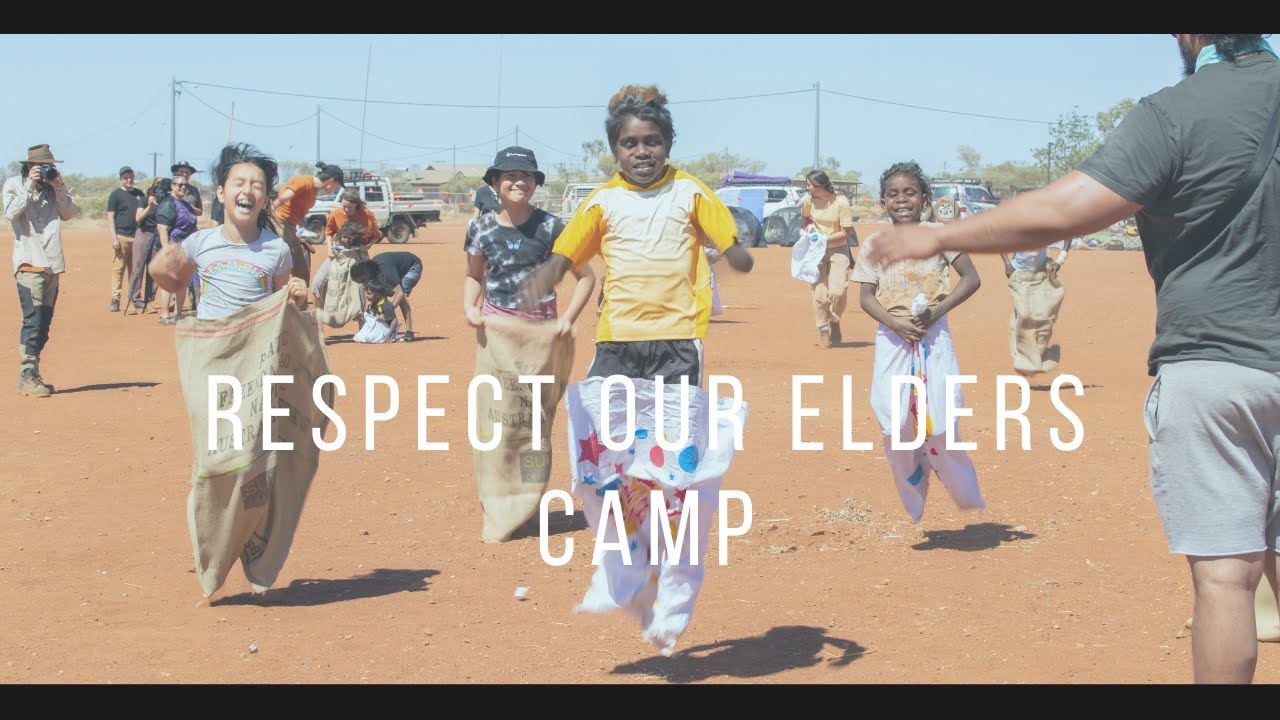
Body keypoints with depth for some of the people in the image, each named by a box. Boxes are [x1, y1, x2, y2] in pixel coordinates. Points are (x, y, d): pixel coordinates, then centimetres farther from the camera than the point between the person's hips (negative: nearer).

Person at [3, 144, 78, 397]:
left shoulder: (53, 188, 15)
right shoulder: (14, 185, 1)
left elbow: (70, 213, 8)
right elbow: (11, 213, -14)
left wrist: (59, 187, -2)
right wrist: (30, 185, -14)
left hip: (52, 264, 6)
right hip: (29, 262, -6)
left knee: (43, 324, 7)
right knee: (33, 320, -14)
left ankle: (31, 376, 13)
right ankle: (27, 377, -13)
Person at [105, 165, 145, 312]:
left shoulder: (140, 194, 16)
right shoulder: (116, 194, 1)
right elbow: (110, 217, -4)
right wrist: (114, 238, -13)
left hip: (137, 236, 5)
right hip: (121, 237, -5)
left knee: (135, 269, 7)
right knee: (118, 268, -7)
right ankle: (115, 299, -8)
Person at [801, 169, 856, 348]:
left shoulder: (841, 202, -16)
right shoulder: (809, 201, -3)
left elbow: (847, 232, -15)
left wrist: (824, 238, -19)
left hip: (838, 250, -3)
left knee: (838, 291, -14)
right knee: (819, 293, -3)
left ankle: (835, 323, 13)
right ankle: (823, 330, 10)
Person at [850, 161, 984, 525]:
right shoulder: (875, 243, 4)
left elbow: (971, 279, -2)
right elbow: (866, 296, 3)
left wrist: (936, 311, -13)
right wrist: (895, 322, -14)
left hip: (934, 337, -2)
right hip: (892, 340, 2)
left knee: (938, 422, -7)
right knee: (894, 422, -5)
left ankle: (967, 496, 17)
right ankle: (913, 507, 15)